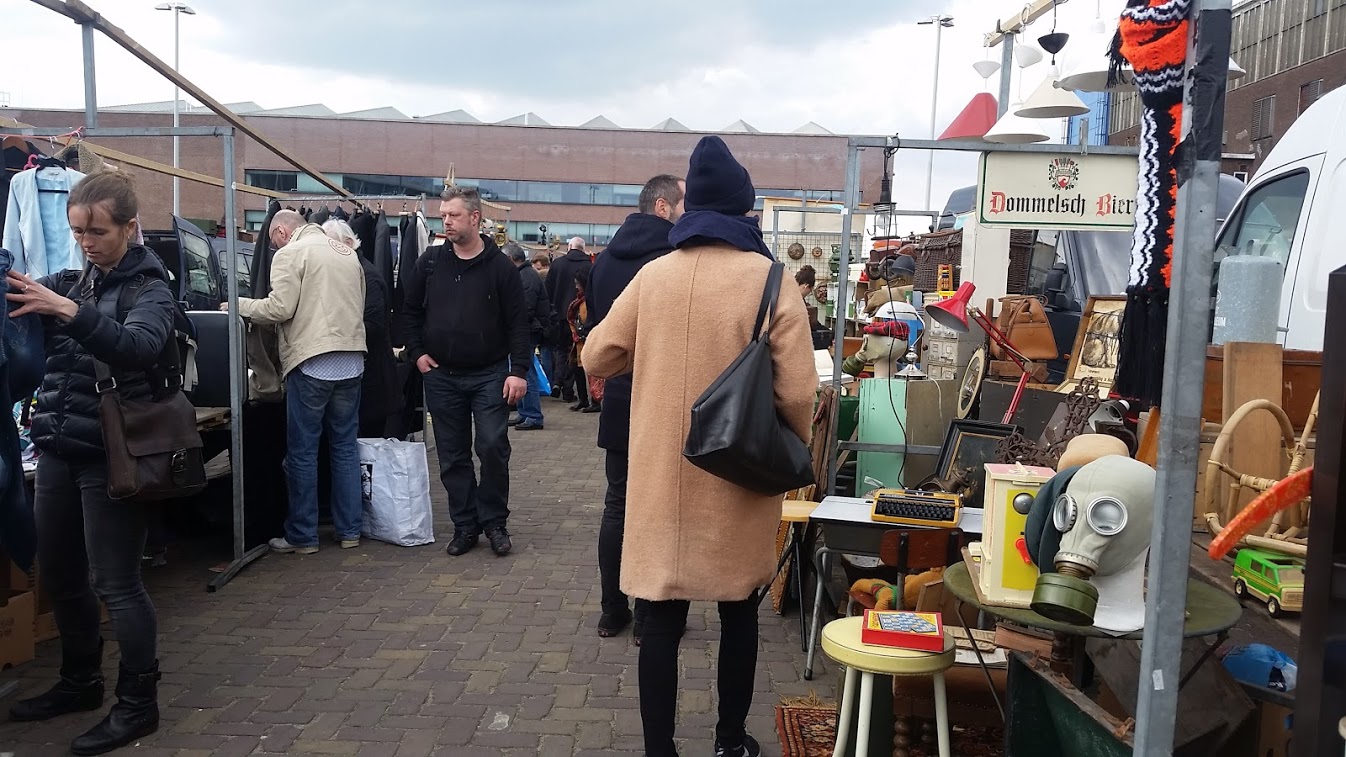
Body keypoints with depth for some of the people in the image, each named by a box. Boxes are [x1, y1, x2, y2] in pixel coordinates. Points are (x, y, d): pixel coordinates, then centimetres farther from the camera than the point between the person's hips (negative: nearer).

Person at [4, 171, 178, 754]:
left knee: (116, 584, -1)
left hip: (111, 456, -6)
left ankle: (138, 704, 13)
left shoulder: (149, 288, -7)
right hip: (59, 449, 7)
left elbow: (139, 346, -26)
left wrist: (70, 311, -39)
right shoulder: (69, 282, 12)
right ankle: (80, 682, 34)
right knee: (58, 575, 15)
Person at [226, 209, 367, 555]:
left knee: (302, 452, 3)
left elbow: (279, 308, -12)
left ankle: (302, 536, 10)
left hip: (311, 364, -6)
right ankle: (349, 530, 16)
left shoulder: (291, 254, -5)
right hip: (352, 361, 6)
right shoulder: (347, 252, 15)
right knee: (346, 446, 12)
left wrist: (239, 305, 2)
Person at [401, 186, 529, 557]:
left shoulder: (500, 266, -5)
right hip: (441, 375, 3)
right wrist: (417, 352, 3)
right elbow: (410, 309, 14)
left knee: (493, 449, -5)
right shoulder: (431, 262, 4)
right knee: (452, 456, 7)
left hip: (489, 374, -3)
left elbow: (517, 322, -6)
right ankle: (465, 525, 19)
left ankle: (494, 523, 12)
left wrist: (518, 370, -13)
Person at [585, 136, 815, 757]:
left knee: (663, 618, 9)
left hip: (661, 474, 2)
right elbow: (797, 393, -15)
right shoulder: (772, 279, -10)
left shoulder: (652, 274, -1)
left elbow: (597, 358, 6)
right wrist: (797, 449, 5)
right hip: (739, 476, -1)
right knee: (738, 612, 17)